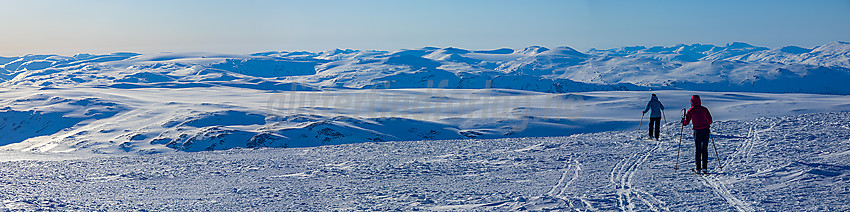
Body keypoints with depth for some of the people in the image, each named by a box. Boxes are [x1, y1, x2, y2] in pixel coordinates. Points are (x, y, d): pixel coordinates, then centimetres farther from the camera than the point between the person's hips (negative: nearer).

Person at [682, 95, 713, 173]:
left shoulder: (691, 111, -2)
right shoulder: (704, 109, 6)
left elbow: (686, 122, -2)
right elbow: (710, 120, 13)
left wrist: (683, 122, 20)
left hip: (697, 131, -2)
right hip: (706, 130, 2)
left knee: (698, 149, 4)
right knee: (705, 149, 9)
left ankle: (698, 168, 1)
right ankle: (704, 167, 8)